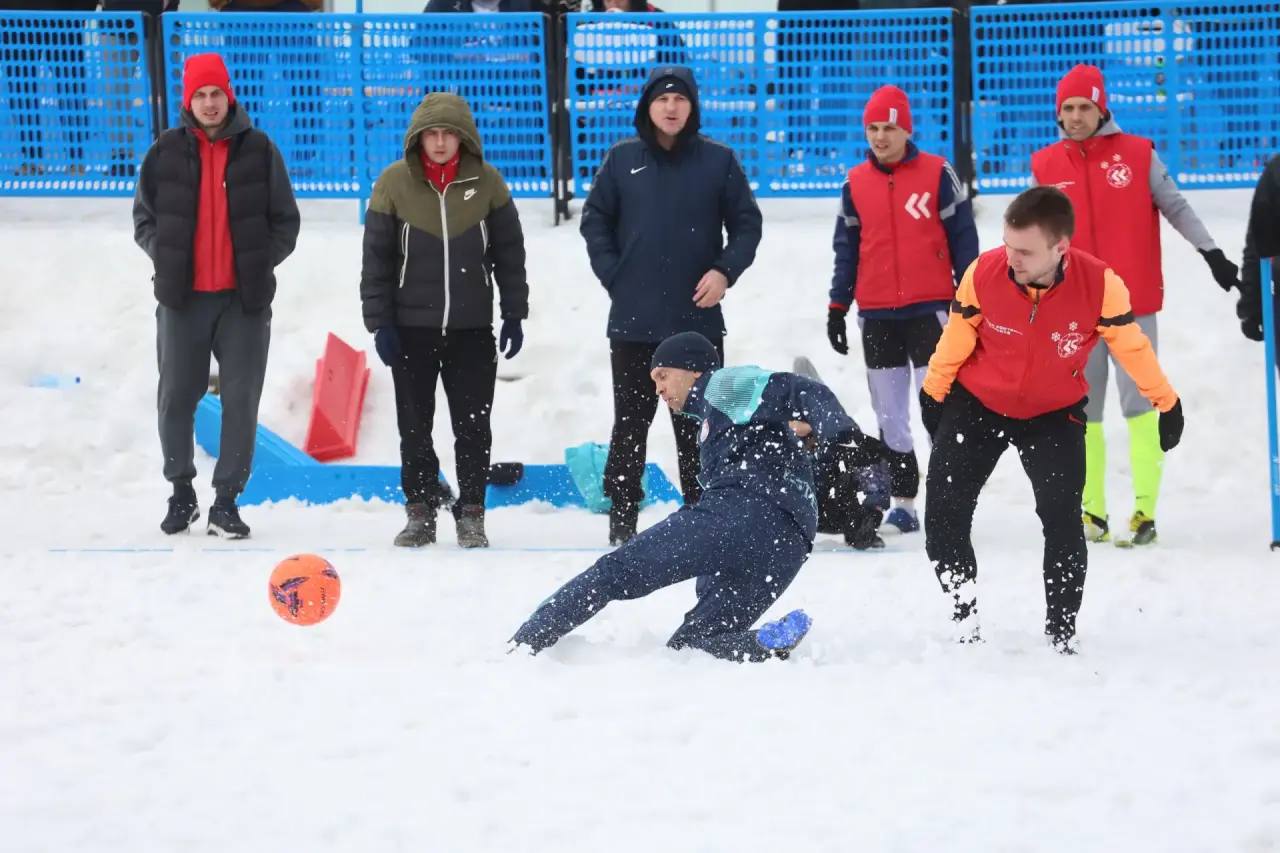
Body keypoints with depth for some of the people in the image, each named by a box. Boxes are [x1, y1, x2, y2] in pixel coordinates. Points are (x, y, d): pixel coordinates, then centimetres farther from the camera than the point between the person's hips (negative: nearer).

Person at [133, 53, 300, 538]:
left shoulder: (258, 150, 2)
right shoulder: (167, 151, 4)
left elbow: (285, 221, 7)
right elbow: (143, 216, 11)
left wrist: (261, 261, -6)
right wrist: (165, 254, -4)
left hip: (245, 297, -1)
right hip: (182, 297, 1)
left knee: (241, 401, -2)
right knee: (176, 398, 6)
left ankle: (226, 502, 5)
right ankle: (181, 493, 22)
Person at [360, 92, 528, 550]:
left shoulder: (487, 183, -2)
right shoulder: (394, 183, -3)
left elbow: (510, 253, 6)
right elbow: (377, 258, 0)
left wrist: (514, 315, 4)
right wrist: (379, 322, -4)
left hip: (472, 327, 0)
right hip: (411, 327, 0)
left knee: (473, 426, 2)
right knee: (414, 426, 5)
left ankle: (471, 514, 10)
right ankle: (420, 513, 14)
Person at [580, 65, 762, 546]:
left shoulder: (718, 161, 2)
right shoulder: (623, 160, 4)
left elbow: (747, 223, 6)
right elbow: (595, 221, 9)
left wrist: (725, 270, -9)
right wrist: (613, 276, -2)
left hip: (698, 319, -1)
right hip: (634, 321, 1)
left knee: (696, 424, 6)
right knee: (630, 423, 5)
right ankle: (622, 517, 9)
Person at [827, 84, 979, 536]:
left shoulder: (938, 174, -2)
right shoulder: (855, 183, 9)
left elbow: (963, 238, 1)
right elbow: (846, 249, 15)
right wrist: (837, 306, 11)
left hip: (929, 309, -4)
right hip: (876, 316, 4)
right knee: (889, 415, 6)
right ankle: (902, 502, 12)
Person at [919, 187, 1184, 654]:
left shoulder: (1100, 285, -27)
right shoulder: (983, 274, -26)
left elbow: (1132, 345, -11)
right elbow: (956, 338, -8)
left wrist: (1166, 403, 0)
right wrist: (934, 393, 4)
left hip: (1054, 413, -1)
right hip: (976, 404, 1)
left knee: (1062, 520, -11)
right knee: (943, 515, -1)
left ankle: (1062, 631, 6)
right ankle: (964, 618, 18)